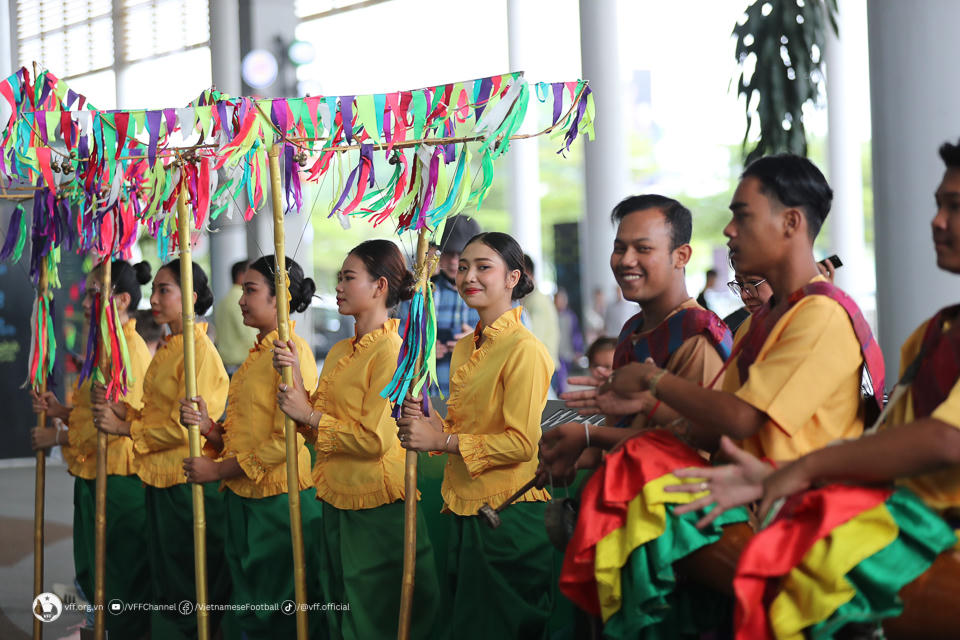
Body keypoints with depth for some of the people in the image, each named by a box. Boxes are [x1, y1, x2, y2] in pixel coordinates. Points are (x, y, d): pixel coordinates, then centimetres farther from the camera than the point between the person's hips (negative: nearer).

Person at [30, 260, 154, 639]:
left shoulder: (129, 349, -17)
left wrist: (57, 437, -13)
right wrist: (61, 411, 5)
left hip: (118, 481, -10)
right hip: (94, 478, 10)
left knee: (120, 580, -1)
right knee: (92, 575, 15)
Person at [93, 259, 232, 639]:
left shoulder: (200, 351, -15)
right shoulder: (167, 349, 13)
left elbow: (183, 426, -19)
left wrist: (126, 429, -13)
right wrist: (121, 411, 0)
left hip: (186, 482, -9)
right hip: (159, 479, 9)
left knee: (186, 583, 0)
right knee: (163, 578, 16)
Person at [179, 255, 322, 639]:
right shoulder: (255, 355, 14)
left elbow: (286, 440, -19)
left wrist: (218, 470, -14)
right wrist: (207, 426, -5)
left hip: (279, 502, -8)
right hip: (242, 502, 9)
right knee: (248, 609, 14)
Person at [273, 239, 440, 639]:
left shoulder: (392, 351, -15)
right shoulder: (340, 352, 11)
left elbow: (375, 439, -21)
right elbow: (317, 423, 10)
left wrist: (309, 415, -13)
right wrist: (294, 377, -2)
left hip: (377, 513, -8)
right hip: (337, 502, 8)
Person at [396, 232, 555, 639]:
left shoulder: (524, 349, -14)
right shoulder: (465, 348, 13)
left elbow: (522, 443, -19)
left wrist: (441, 440, -17)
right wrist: (428, 422, 0)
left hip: (508, 515, -9)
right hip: (465, 512, 9)